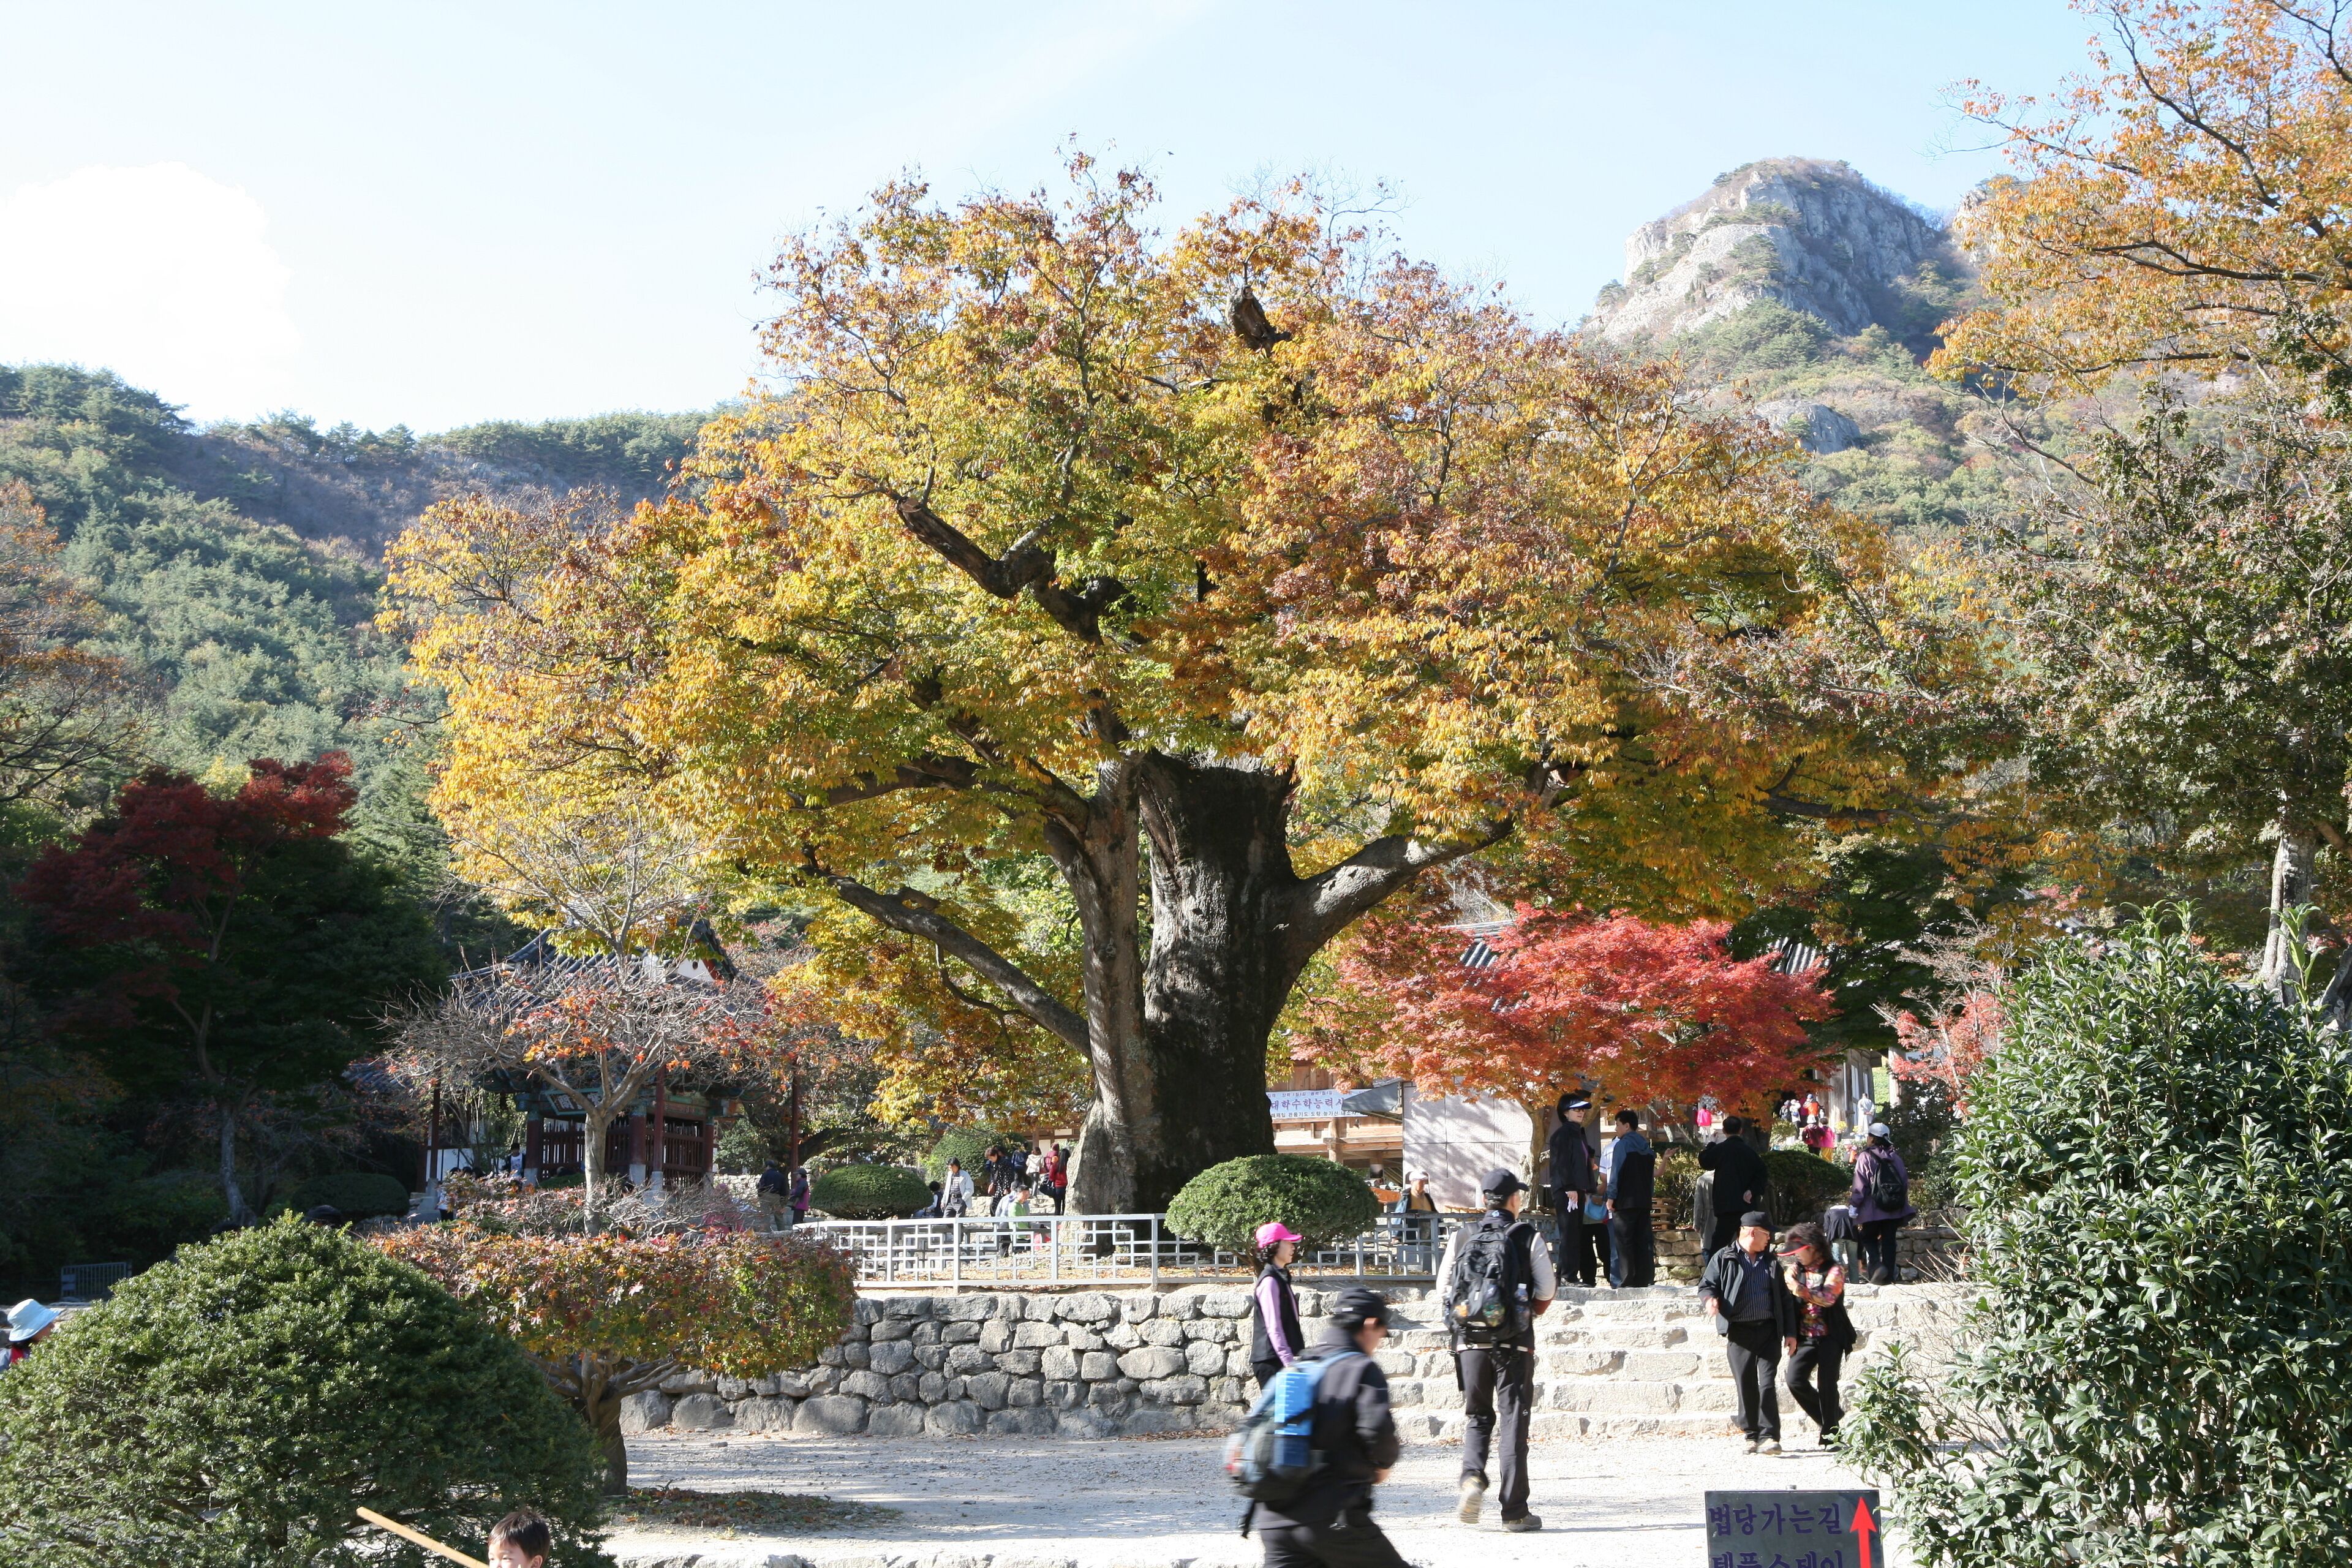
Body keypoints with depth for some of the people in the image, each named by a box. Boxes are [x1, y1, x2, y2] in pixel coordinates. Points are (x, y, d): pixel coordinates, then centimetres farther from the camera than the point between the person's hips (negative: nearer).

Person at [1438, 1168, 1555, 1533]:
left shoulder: (1460, 1238, 4)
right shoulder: (1527, 1238, -2)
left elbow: (1443, 1294, 4)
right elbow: (1547, 1290, 0)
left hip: (1469, 1341, 2)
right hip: (1514, 1344, -2)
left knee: (1477, 1417, 16)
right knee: (1513, 1422, 2)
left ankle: (1472, 1476, -11)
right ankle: (1514, 1512, 2)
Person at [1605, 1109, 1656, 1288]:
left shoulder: (1622, 1145, -7)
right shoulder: (1647, 1147, 15)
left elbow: (1616, 1173, -11)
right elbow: (1652, 1174, 17)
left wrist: (1611, 1197, -7)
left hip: (1625, 1201, -7)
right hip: (1645, 1202, 7)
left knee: (1624, 1242, -5)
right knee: (1642, 1242, 7)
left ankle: (1627, 1281, -10)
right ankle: (1644, 1279, 4)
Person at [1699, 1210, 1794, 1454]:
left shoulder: (1772, 1262, 15)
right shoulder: (1724, 1258, 6)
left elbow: (1785, 1299, 16)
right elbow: (1706, 1285, 5)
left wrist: (1790, 1333, 10)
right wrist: (1711, 1299, -19)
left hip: (1768, 1331, 1)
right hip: (1739, 1332, -1)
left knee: (1767, 1383, -10)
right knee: (1746, 1386, 2)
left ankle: (1769, 1436, -9)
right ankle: (1753, 1435, 13)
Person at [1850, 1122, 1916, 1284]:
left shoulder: (1865, 1157, -9)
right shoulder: (1896, 1158, 7)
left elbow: (1860, 1185, -12)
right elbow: (1905, 1182, 13)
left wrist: (1853, 1204, -4)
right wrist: (1904, 1206, 22)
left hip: (1873, 1210, -4)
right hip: (1895, 1210, 4)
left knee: (1869, 1238, 10)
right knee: (1889, 1240, 9)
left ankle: (1876, 1265, -14)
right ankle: (1889, 1275, 9)